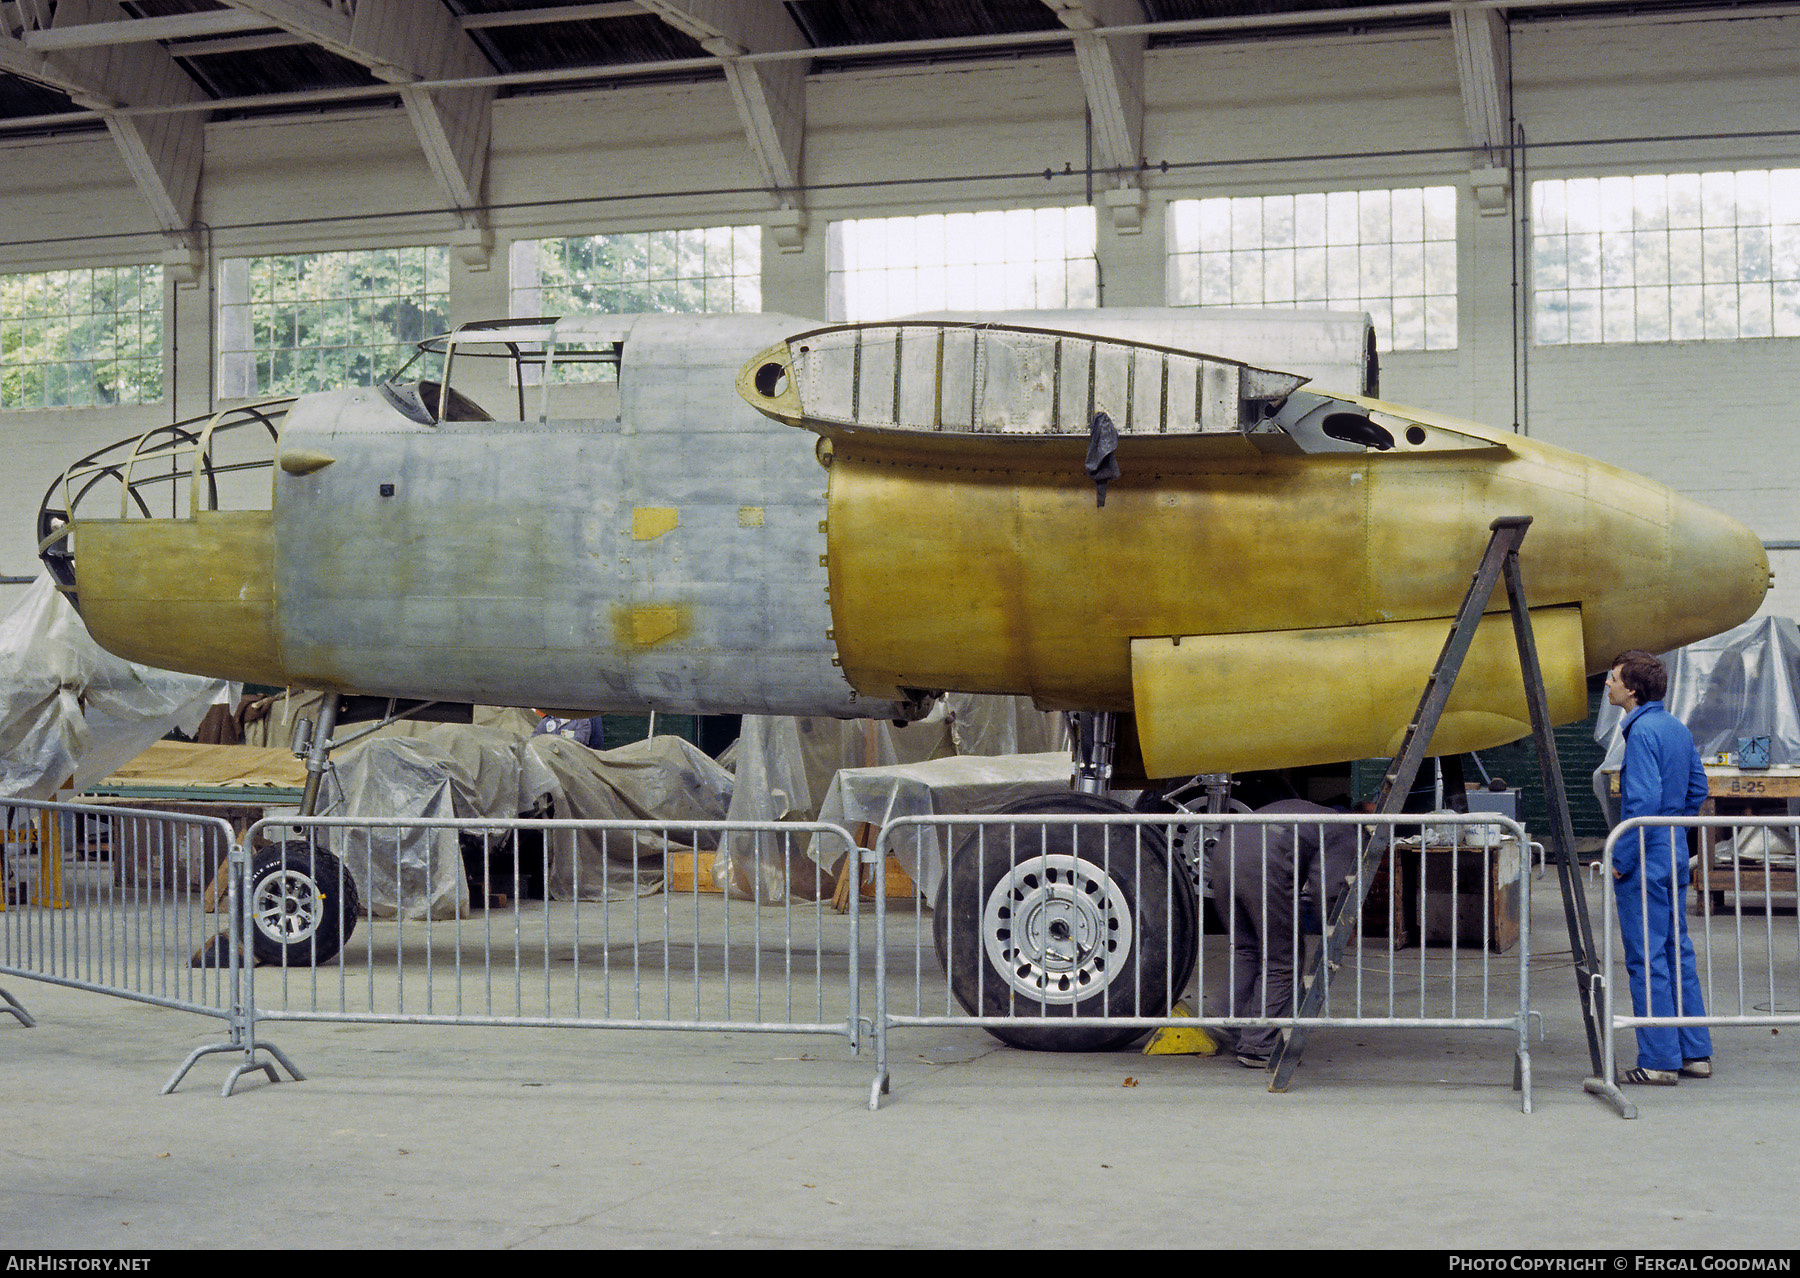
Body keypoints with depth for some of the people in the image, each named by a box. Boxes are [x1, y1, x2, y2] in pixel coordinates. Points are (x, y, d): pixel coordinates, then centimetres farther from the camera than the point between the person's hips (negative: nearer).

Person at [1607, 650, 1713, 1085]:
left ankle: (1659, 1061, 1)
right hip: (1676, 853, 9)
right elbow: (1698, 787, 18)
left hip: (1646, 857, -9)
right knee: (1678, 952, 14)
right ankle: (1695, 1053, 18)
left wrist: (1621, 859, -16)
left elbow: (1644, 800, -22)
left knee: (1647, 958, -3)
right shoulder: (1677, 728, 11)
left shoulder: (1642, 732, -16)